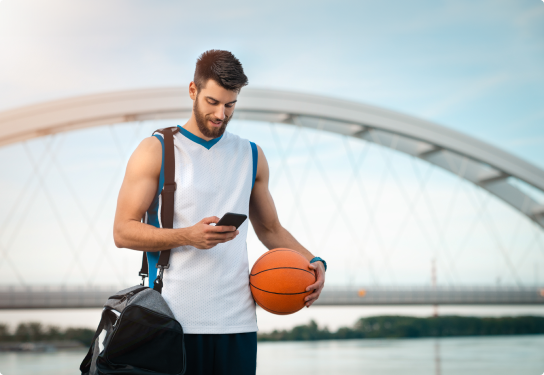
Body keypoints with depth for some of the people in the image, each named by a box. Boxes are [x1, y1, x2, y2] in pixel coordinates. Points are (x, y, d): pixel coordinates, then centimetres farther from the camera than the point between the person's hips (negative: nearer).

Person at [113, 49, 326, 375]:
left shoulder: (252, 156, 15)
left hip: (237, 321, 3)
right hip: (174, 320, -3)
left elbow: (270, 228, 23)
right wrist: (187, 236, -17)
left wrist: (313, 261, 6)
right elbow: (123, 231, -3)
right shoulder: (156, 151, 2)